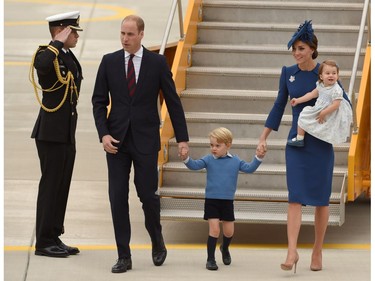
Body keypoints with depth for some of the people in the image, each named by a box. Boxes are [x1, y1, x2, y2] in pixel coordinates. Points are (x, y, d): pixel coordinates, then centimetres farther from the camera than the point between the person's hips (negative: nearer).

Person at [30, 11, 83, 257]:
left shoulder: (70, 57, 15)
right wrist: (58, 43, -24)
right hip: (51, 133, -9)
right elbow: (41, 65, -38)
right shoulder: (46, 54, -11)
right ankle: (44, 242, 0)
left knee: (62, 188, 10)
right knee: (51, 186, -5)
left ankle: (54, 238, 16)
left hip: (67, 134, 9)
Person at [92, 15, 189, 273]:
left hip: (145, 140, -2)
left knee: (148, 194, 0)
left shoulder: (157, 62, -1)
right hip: (116, 140, 2)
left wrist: (182, 138, -1)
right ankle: (124, 256, 5)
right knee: (118, 198, -1)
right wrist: (103, 134, -8)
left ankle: (158, 241, 28)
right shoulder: (109, 62, 3)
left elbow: (173, 101, 2)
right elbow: (99, 101, 5)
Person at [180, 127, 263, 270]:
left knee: (229, 231, 12)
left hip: (227, 201, 2)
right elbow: (195, 165, -14)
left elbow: (249, 168, 2)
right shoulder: (208, 159, -4)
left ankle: (225, 249, 44)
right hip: (211, 200, -2)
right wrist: (186, 158, -33)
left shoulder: (235, 161, 1)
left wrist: (258, 158, -12)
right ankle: (210, 259, -1)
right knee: (214, 229, -11)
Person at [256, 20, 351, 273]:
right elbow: (279, 106, 10)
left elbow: (345, 103, 2)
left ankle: (317, 252, 16)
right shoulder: (288, 73, 3)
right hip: (297, 143, 1)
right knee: (295, 197, -10)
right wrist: (264, 138, 8)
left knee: (321, 199, 5)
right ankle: (292, 252, -17)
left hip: (321, 143, -1)